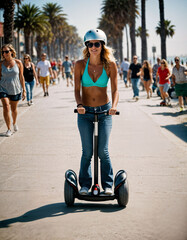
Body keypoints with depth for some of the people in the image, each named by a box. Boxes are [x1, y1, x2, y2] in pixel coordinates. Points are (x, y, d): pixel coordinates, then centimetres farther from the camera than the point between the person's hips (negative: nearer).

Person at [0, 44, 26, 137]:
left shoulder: (18, 63, -3)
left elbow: (21, 77, 1)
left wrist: (24, 90, 0)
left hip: (15, 89, 0)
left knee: (14, 109, 12)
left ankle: (14, 123, 42)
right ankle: (9, 129, -4)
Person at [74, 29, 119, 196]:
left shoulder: (110, 64, -5)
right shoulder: (80, 65, -4)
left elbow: (115, 89, -6)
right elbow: (77, 89, -4)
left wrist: (114, 106, -23)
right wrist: (79, 104, -22)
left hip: (104, 111, 0)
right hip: (85, 112, 1)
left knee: (103, 151, -3)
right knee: (87, 152, 2)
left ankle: (108, 185, 13)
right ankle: (85, 185, 18)